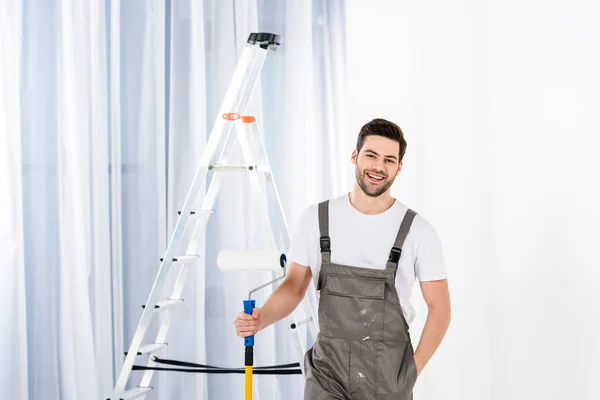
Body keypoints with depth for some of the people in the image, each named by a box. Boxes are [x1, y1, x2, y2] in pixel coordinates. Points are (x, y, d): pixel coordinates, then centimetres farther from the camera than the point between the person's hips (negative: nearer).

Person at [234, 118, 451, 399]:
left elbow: (439, 307, -1)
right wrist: (261, 318, -13)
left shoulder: (418, 231, -6)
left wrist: (412, 371, -5)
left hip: (388, 376, 0)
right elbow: (294, 285, 5)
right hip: (328, 370, 0)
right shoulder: (315, 218, -1)